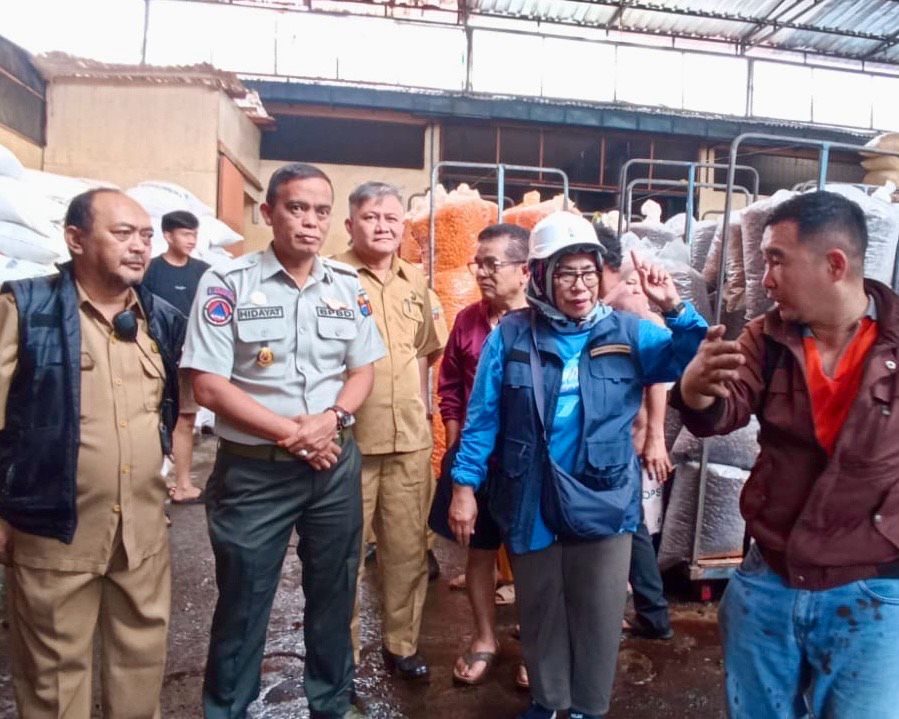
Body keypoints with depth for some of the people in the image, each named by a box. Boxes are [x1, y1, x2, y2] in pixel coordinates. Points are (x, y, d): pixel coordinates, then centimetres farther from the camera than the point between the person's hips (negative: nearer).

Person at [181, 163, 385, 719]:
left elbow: (363, 371, 6)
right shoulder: (227, 283, -9)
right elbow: (209, 385, -12)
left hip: (336, 464, 4)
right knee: (243, 602, 12)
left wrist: (330, 419, -13)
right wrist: (291, 434, -15)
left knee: (334, 595, 18)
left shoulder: (348, 286, 3)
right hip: (253, 469, -3)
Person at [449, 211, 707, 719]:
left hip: (604, 501, 0)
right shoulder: (512, 335, -4)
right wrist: (464, 484, -5)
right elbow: (483, 416, -3)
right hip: (532, 503, 0)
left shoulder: (626, 332, -1)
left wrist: (675, 309, -19)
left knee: (599, 616, 15)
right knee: (540, 612, 19)